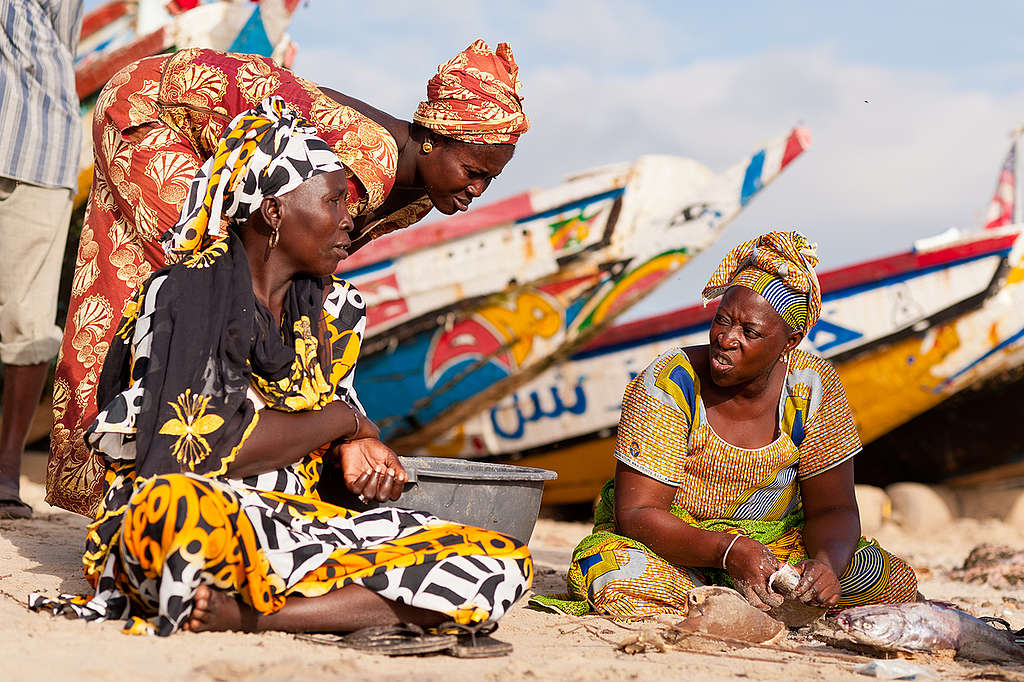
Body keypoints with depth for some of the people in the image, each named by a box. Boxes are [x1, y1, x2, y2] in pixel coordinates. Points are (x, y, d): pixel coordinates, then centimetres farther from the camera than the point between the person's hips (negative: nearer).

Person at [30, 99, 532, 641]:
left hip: (299, 527, 8)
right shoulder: (180, 296, -4)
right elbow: (204, 447, -15)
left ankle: (244, 614, -25)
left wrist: (354, 446, 0)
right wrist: (342, 420, -4)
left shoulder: (335, 311, 17)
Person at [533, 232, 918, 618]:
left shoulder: (815, 387, -10)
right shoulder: (668, 384, -20)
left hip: (778, 543, 3)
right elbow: (636, 513, -22)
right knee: (619, 580, -36)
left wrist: (826, 562, -31)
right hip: (667, 543, -3)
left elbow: (832, 509, -6)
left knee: (894, 583, -18)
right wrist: (729, 551, -38)